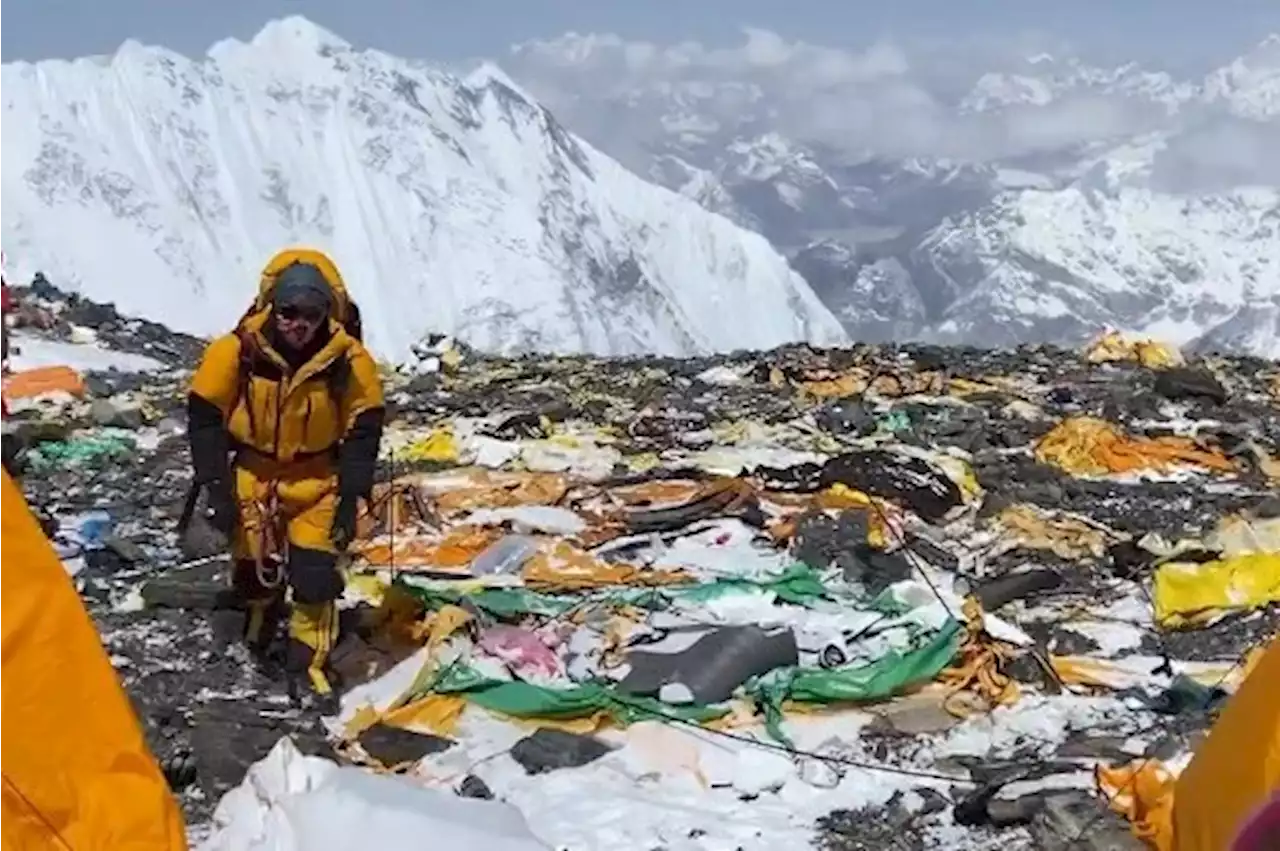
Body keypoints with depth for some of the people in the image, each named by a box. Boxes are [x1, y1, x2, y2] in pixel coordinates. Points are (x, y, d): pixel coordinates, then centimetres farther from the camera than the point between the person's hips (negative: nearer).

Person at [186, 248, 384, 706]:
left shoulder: (349, 360, -19)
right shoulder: (236, 352, -22)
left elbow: (363, 431, -8)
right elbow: (205, 417, -10)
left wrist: (350, 497, -9)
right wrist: (216, 487, -11)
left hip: (317, 480, 0)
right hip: (252, 476, 0)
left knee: (316, 576, -6)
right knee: (254, 571, 11)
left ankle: (308, 662, 11)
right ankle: (260, 619, 44)